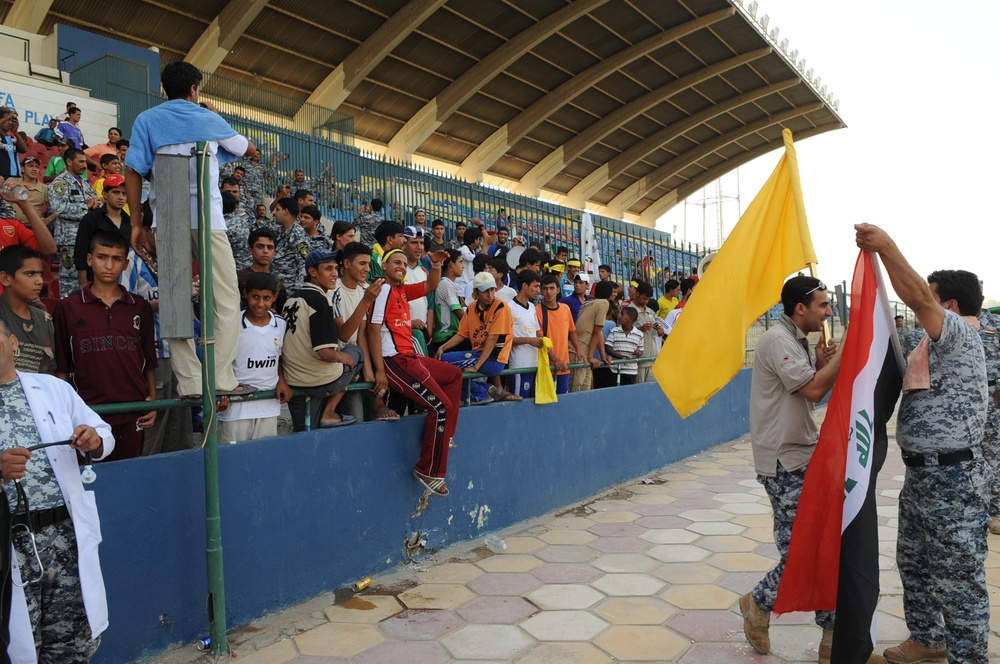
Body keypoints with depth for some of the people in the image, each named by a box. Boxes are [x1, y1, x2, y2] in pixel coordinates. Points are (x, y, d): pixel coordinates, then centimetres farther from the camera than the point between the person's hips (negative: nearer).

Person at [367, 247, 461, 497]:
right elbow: (373, 329, -17)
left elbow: (430, 286, 28)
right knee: (441, 406, -14)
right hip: (394, 361, -11)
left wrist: (436, 265, 7)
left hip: (410, 358, 11)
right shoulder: (384, 290, -10)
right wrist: (379, 371, -23)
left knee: (454, 374, 24)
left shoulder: (401, 290, 16)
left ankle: (444, 434, 18)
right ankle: (429, 472, -5)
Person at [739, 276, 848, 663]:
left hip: (804, 456, 10)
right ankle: (760, 604, 16)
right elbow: (812, 390, -22)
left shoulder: (796, 340, 16)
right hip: (785, 462, -10)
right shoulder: (778, 340, -15)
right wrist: (844, 351, -13)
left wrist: (822, 364, 3)